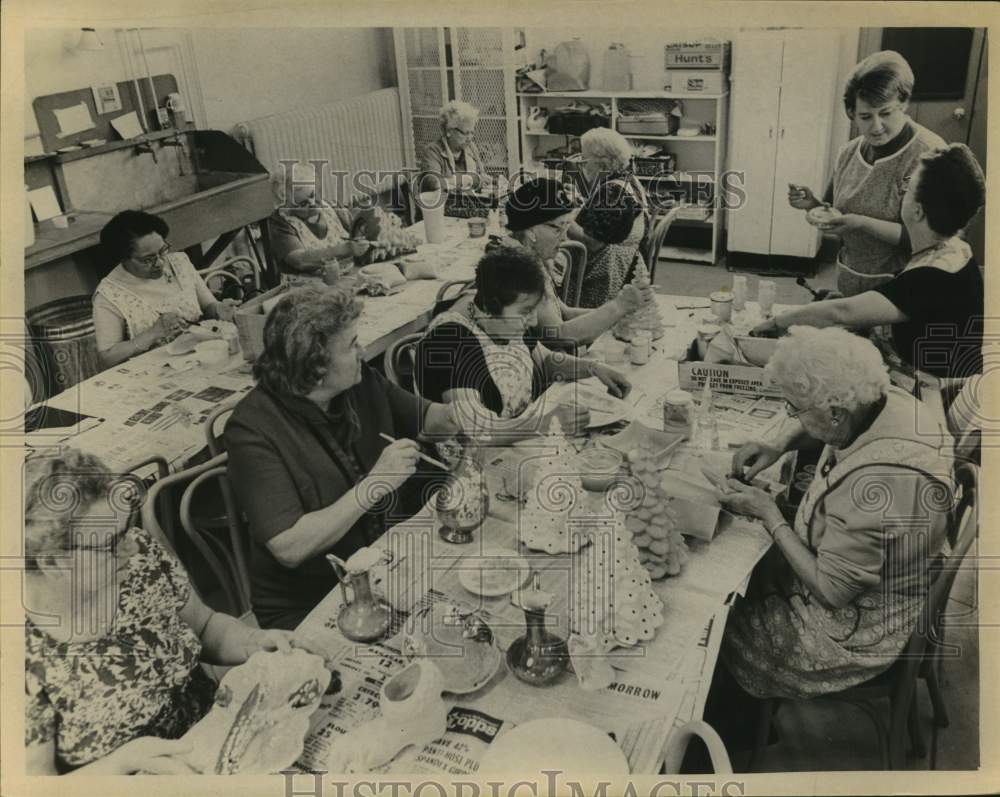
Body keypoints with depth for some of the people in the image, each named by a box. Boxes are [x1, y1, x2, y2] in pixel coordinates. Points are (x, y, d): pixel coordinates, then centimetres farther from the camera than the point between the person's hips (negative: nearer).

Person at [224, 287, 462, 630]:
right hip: (304, 610, -6)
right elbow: (290, 548, -26)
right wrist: (374, 485, -27)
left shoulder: (363, 383, -2)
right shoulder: (252, 430, -20)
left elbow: (428, 419, 13)